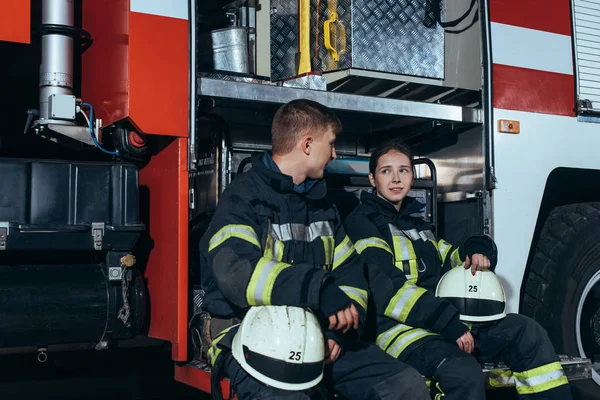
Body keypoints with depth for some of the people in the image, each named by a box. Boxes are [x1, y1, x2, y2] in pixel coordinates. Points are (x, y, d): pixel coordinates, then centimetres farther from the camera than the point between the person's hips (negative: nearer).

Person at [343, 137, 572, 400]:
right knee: (463, 372, -34)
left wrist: (476, 251, 2)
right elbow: (387, 289, -16)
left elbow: (448, 257, 28)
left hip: (449, 319, 8)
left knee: (526, 331, -6)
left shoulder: (415, 222, 22)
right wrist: (447, 323, -22)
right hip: (399, 328, -8)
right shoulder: (362, 222, -4)